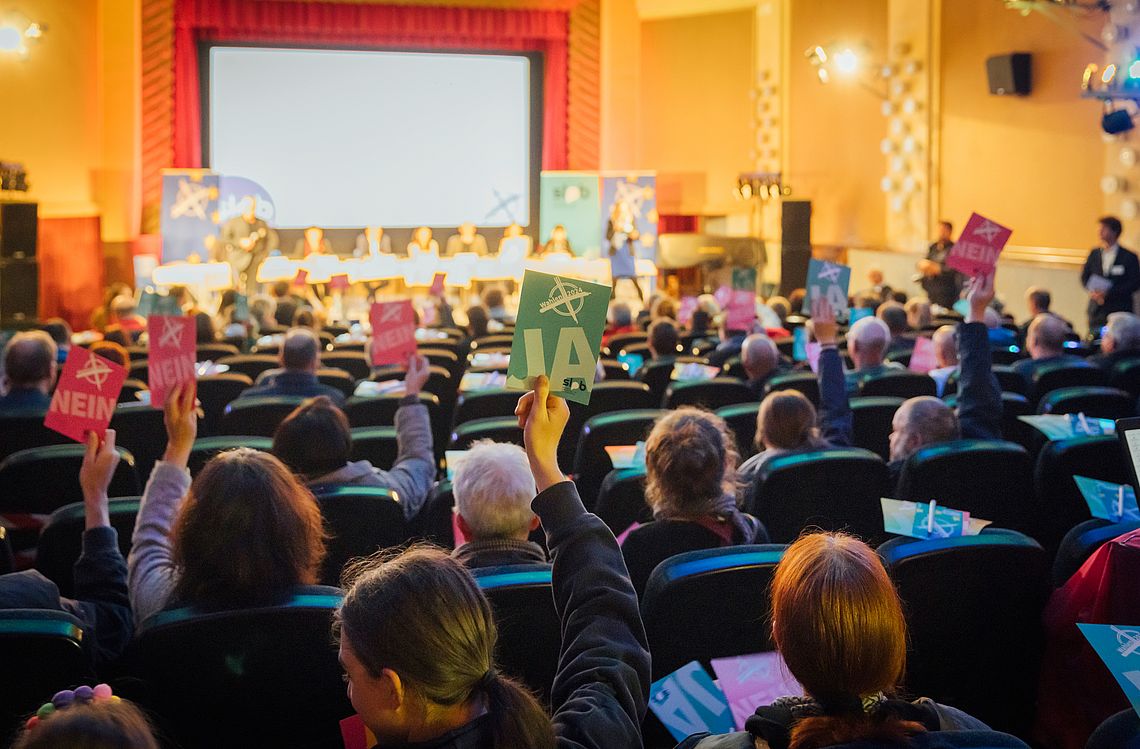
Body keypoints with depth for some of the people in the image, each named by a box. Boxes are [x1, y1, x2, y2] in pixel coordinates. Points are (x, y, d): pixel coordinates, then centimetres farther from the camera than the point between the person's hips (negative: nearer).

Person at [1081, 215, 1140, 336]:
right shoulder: (1094, 254, 12)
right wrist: (1092, 291, -7)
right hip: (1096, 311, 4)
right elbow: (1084, 276, 14)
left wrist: (1109, 293, -16)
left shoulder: (1129, 257, -2)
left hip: (1119, 311, -4)